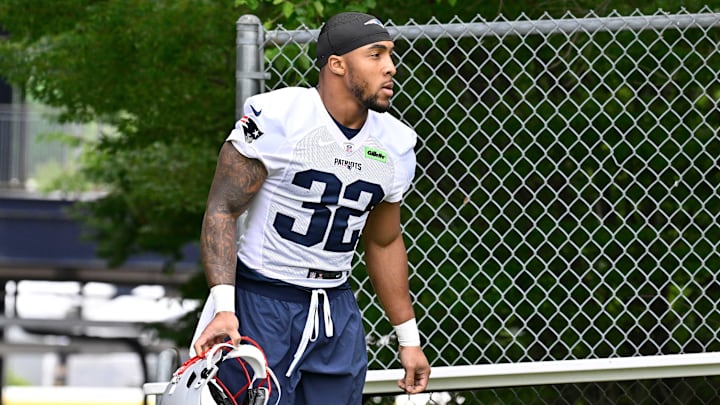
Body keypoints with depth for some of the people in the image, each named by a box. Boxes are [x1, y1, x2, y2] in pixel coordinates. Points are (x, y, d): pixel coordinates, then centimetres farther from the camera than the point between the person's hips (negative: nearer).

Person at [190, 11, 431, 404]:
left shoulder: (395, 144, 7)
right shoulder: (276, 118, -12)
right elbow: (222, 209, -11)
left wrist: (408, 338, 18)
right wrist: (223, 307, -21)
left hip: (337, 311, 6)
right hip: (260, 306, -6)